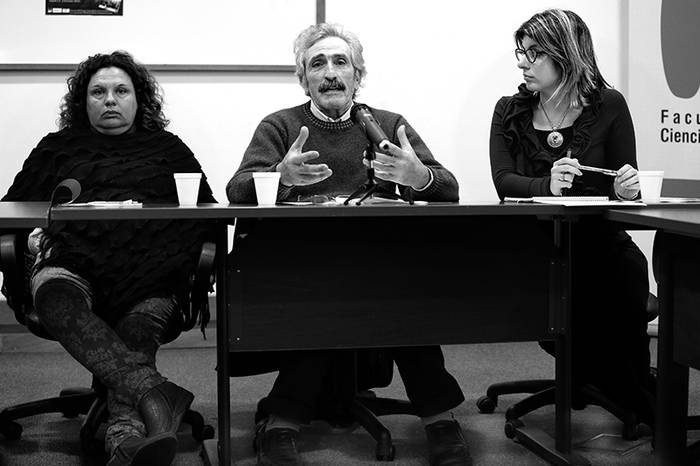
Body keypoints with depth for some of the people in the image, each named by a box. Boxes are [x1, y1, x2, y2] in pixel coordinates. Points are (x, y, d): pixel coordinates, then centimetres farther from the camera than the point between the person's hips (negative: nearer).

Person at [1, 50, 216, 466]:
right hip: (71, 261, 0)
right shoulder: (57, 148, 30)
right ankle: (155, 394, -54)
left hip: (149, 268, 0)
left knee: (142, 323, -36)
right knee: (57, 299, -38)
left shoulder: (168, 148, 28)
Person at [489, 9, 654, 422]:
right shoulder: (510, 112, 9)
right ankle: (650, 409, 0)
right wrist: (546, 185, -25)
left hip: (600, 244, 0)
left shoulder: (609, 106, 5)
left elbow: (626, 187, 8)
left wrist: (626, 189, -17)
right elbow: (504, 181, -4)